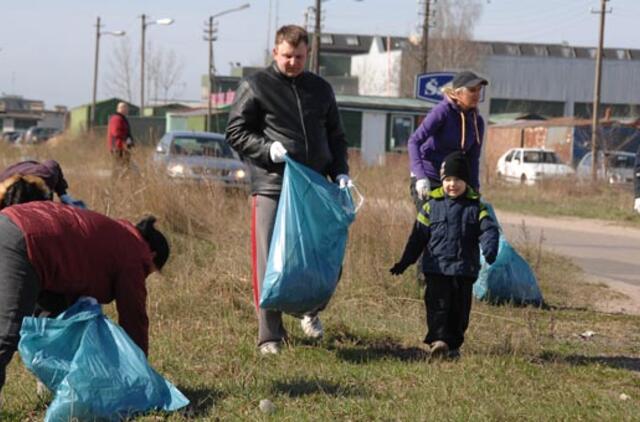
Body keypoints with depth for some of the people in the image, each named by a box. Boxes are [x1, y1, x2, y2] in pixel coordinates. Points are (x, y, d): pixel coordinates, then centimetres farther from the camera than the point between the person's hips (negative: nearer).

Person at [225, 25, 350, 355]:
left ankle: (310, 309, 33)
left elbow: (335, 136, 21)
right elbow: (235, 132, 0)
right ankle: (270, 336, 5)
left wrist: (340, 173, 6)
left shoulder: (321, 89, 15)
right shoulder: (255, 86, 1)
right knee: (269, 263, -3)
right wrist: (268, 149, -15)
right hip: (271, 187, -4)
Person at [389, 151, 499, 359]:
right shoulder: (432, 205, 4)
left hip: (464, 269, 1)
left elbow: (488, 229, -6)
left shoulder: (475, 206, 4)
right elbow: (418, 236, 7)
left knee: (460, 308, 5)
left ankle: (453, 344, 14)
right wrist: (404, 262, 6)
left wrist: (490, 249, -27)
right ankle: (438, 339, -19)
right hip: (437, 267, -1)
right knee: (438, 304, -11)